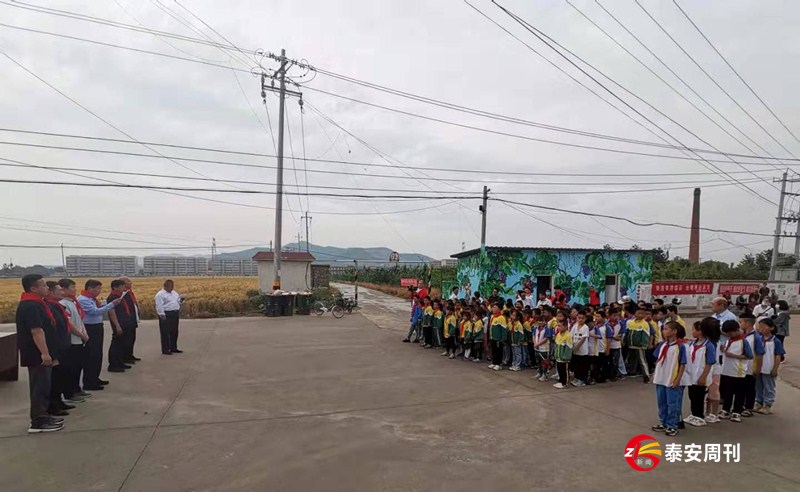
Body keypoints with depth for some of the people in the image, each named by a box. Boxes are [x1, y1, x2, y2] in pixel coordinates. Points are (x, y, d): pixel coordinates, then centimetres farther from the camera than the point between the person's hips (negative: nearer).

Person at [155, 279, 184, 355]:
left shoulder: (174, 293, 16)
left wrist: (181, 299, 2)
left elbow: (178, 301, 25)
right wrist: (162, 315, -22)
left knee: (174, 332, 13)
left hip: (175, 314, 8)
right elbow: (159, 306, -15)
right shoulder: (160, 295, -9)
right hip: (166, 315, -8)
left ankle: (173, 348, 22)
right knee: (165, 333, -3)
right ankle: (165, 350, 2)